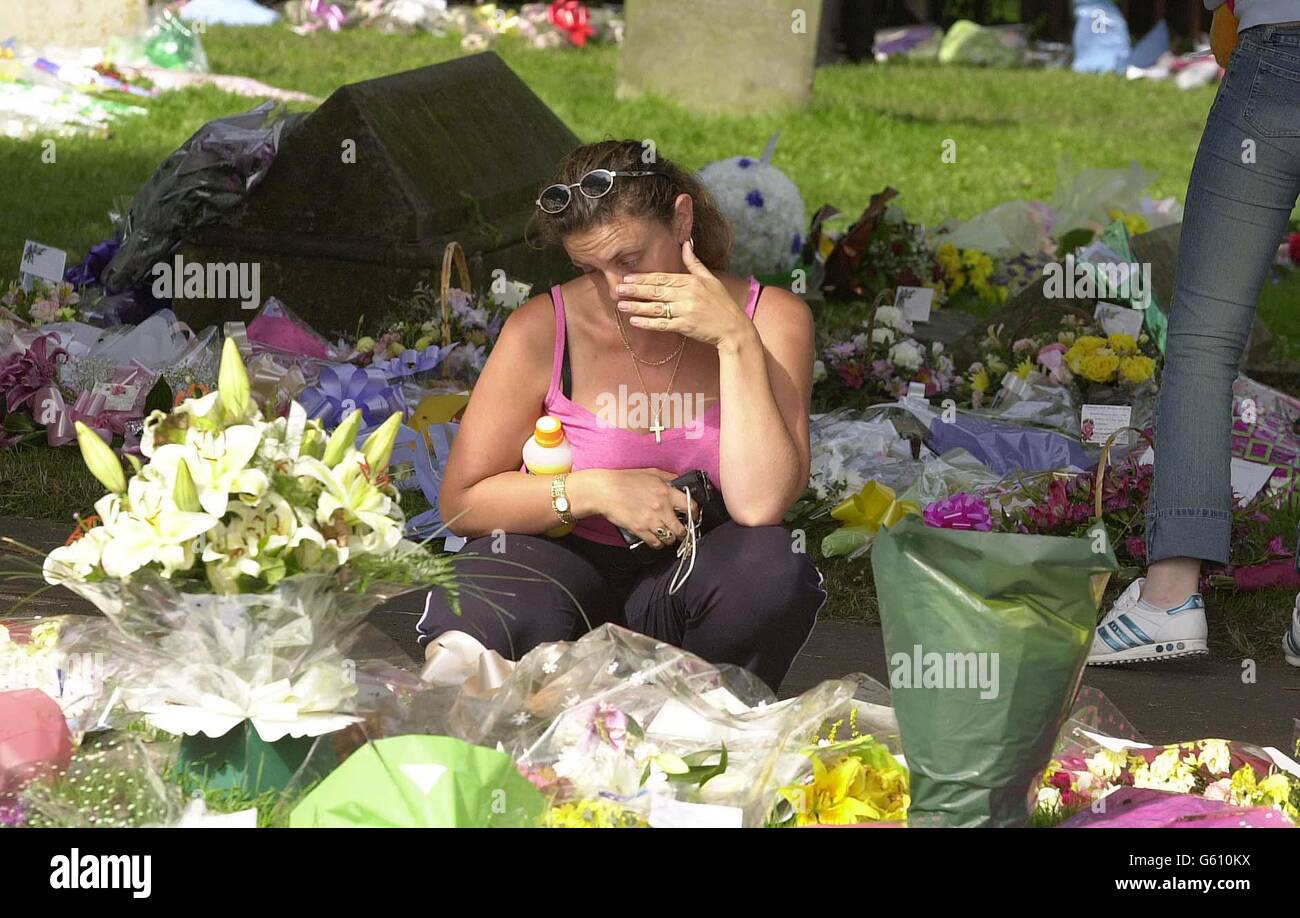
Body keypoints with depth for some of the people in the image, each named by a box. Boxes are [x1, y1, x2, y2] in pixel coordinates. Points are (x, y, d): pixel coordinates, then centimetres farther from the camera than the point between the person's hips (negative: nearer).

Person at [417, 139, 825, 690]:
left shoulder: (770, 319, -9)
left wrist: (736, 342, -25)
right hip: (569, 565, -1)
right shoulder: (543, 329, -10)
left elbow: (760, 505, -22)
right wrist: (595, 491, -17)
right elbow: (460, 502, -5)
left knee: (772, 566, -34)